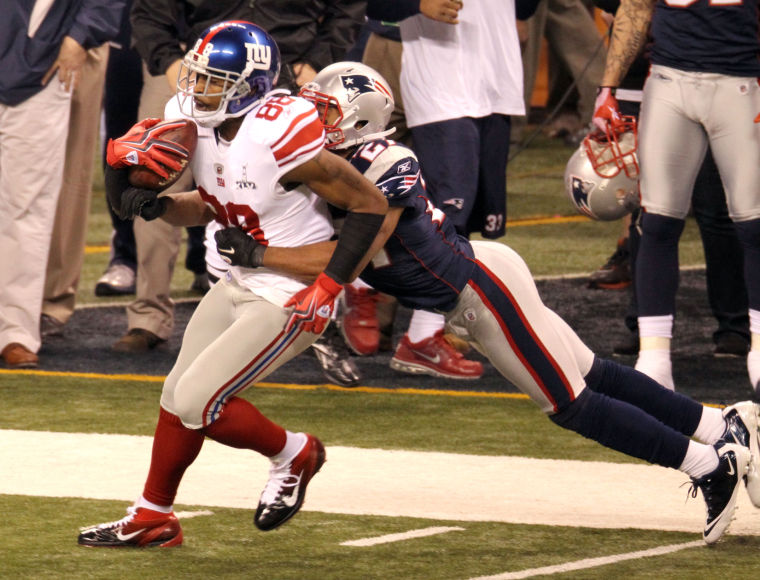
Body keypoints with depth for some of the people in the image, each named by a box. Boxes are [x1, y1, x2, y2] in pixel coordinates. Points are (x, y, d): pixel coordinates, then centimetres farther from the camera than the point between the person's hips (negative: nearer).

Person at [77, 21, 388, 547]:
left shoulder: (282, 138, -28)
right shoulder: (202, 129, -3)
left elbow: (371, 205, -20)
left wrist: (329, 287, -21)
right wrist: (154, 204, -6)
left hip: (288, 300, -8)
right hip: (240, 284, 8)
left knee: (197, 403, -10)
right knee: (177, 395, 12)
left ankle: (292, 454, 15)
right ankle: (152, 518, 29)